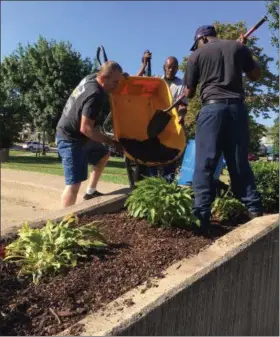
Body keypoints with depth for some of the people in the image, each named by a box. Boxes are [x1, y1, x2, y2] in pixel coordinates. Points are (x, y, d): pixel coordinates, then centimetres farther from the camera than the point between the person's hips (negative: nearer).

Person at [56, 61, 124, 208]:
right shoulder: (95, 95, -29)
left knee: (103, 155, 25)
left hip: (74, 134, 10)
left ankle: (90, 192, 30)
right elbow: (85, 128, -30)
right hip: (70, 139, -10)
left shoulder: (91, 77, -2)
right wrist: (112, 142, -22)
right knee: (74, 183, -13)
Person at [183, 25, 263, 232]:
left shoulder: (197, 54, 7)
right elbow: (256, 75, 20)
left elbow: (190, 93, 9)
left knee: (205, 164, -2)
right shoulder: (239, 47, 13)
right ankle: (255, 211, 9)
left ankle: (202, 215, -8)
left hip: (212, 108, -3)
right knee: (240, 163, 9)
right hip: (237, 107, 3)